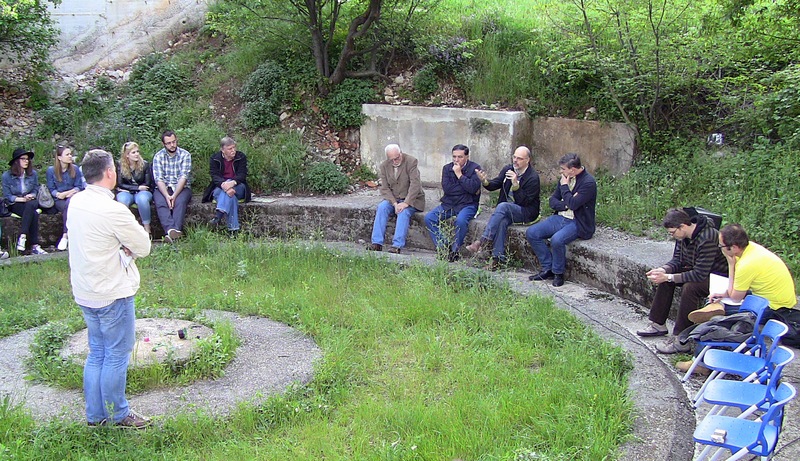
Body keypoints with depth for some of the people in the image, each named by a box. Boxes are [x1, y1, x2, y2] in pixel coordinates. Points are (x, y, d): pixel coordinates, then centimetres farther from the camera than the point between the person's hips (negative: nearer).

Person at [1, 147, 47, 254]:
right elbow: (7, 196, -4)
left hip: (31, 202, 3)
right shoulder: (7, 176, -3)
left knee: (30, 205, -37)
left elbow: (36, 190, 11)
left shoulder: (33, 174, 6)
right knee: (34, 214, -34)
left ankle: (22, 237, -41)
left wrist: (31, 196, -12)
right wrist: (22, 199, -17)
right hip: (14, 205, -3)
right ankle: (34, 246, -38)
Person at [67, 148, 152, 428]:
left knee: (97, 353, 17)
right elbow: (144, 247, -14)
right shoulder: (113, 210, -22)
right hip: (112, 294, -8)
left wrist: (119, 247, -2)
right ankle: (117, 414, 16)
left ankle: (95, 414, 25)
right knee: (117, 355, 5)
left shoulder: (76, 202, 3)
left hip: (85, 292, 8)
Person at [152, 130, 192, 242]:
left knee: (180, 201, -33)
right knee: (160, 203, -31)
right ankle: (171, 230, -50)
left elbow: (183, 177, -9)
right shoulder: (158, 156, 5)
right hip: (163, 188, 1)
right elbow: (159, 179, -5)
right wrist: (167, 196, -22)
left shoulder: (185, 155, 1)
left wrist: (174, 195, -22)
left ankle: (176, 229, -50)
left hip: (181, 188, -1)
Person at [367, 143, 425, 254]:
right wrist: (394, 203, -19)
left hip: (411, 199, -4)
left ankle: (397, 245, -38)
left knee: (404, 212, -33)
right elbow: (385, 189, -3)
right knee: (381, 207, -25)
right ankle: (377, 243, -28)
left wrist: (406, 203, -29)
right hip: (393, 199, 4)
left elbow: (415, 185, -19)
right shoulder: (383, 166, 0)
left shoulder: (411, 162, -12)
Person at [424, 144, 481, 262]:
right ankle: (442, 247, -11)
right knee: (429, 218, -17)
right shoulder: (447, 168, 8)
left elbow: (473, 188, -19)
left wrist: (459, 174, -14)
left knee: (461, 220, -36)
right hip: (448, 204, 4)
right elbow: (446, 188, -7)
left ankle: (455, 251, -19)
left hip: (467, 204, -4)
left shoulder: (475, 168, -3)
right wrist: (466, 188, -10)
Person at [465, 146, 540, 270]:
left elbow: (523, 202, -16)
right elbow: (495, 184, 5)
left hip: (526, 212, -4)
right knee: (502, 221, -32)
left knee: (502, 206, -34)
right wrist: (485, 181, -18)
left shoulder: (533, 177, -11)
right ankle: (498, 259, -35)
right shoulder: (508, 169, 7)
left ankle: (482, 241, -38)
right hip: (507, 211, 4)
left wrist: (515, 184, -28)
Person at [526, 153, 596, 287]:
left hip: (577, 223, -8)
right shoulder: (565, 178, 9)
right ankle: (548, 268, 2)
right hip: (560, 217, 8)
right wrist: (565, 205, -10)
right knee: (531, 233, -7)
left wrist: (564, 186, -12)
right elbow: (553, 200, 11)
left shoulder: (588, 182, -15)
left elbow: (573, 204, -25)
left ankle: (558, 273, -9)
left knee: (557, 239, -34)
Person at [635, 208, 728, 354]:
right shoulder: (683, 236, -6)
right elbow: (677, 261, 2)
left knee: (689, 287, -33)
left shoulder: (707, 239, -32)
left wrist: (668, 277, -31)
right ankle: (658, 324, 12)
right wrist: (662, 270, -19)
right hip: (699, 271, 9)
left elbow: (700, 275, -32)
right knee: (664, 277, 2)